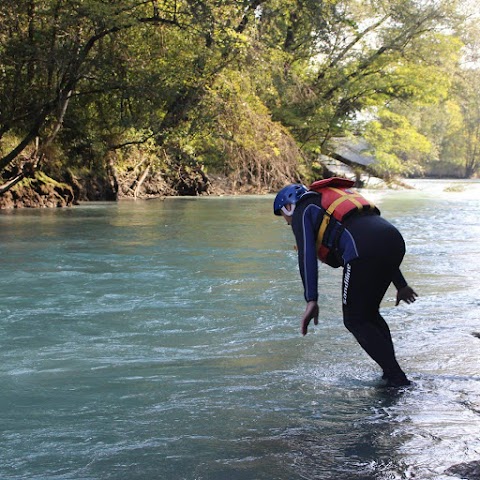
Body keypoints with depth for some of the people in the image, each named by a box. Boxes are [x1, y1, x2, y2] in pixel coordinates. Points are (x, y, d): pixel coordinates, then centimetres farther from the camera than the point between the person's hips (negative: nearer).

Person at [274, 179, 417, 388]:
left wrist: (311, 300, -8)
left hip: (363, 250, -8)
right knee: (369, 313, 23)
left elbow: (307, 255, -3)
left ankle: (397, 379, 2)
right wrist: (401, 285, 35)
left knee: (355, 320, 6)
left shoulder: (302, 212, 16)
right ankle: (392, 373, 20)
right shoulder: (335, 200, 37)